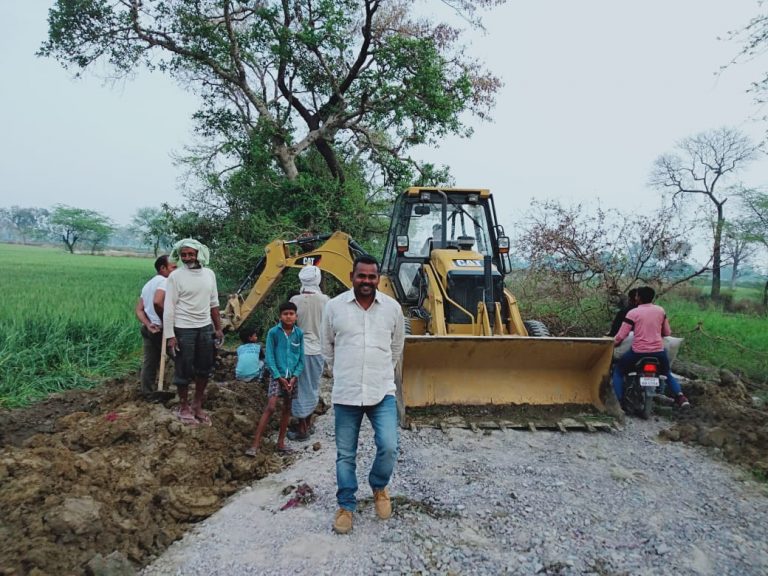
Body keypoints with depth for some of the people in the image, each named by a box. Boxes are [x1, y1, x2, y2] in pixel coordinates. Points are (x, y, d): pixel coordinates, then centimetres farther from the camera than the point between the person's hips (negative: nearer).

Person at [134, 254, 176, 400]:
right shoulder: (164, 281, -14)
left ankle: (147, 393, 19)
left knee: (149, 362, 13)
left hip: (148, 329, 9)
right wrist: (166, 319, -18)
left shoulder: (148, 284, 16)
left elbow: (138, 310, 9)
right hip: (161, 329, -9)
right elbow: (157, 302, -31)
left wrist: (148, 324, -4)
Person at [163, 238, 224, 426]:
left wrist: (218, 328, 10)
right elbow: (169, 307, -11)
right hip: (184, 329, -5)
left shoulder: (209, 274, 4)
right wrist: (170, 336, -16)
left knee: (205, 368, 13)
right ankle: (183, 408, 22)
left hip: (205, 328, 5)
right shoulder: (176, 276, -10)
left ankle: (197, 405, 28)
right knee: (184, 371, 6)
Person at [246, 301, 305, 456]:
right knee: (270, 407, -11)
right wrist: (280, 378, -11)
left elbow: (301, 359, 4)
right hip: (277, 375, -4)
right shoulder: (273, 332, -8)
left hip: (292, 376, 4)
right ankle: (256, 443, -5)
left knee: (287, 408, 11)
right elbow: (269, 358, -7)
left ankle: (281, 442, 22)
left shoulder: (299, 333, 0)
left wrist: (294, 377, -7)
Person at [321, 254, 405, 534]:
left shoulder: (392, 307, 0)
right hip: (346, 394, 0)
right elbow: (327, 347, 11)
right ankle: (345, 506, 29)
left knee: (388, 447, -7)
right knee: (345, 455, 10)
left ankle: (379, 488, 25)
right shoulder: (334, 306, -3)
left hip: (382, 392, 0)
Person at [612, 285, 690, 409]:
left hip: (638, 352, -4)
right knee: (667, 374, 32)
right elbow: (667, 333, 15)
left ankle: (619, 400, 4)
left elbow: (621, 336, -8)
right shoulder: (660, 310, 6)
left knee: (618, 370, 16)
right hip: (659, 352, 4)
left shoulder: (632, 313, -6)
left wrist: (613, 342, 11)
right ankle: (680, 396, 9)